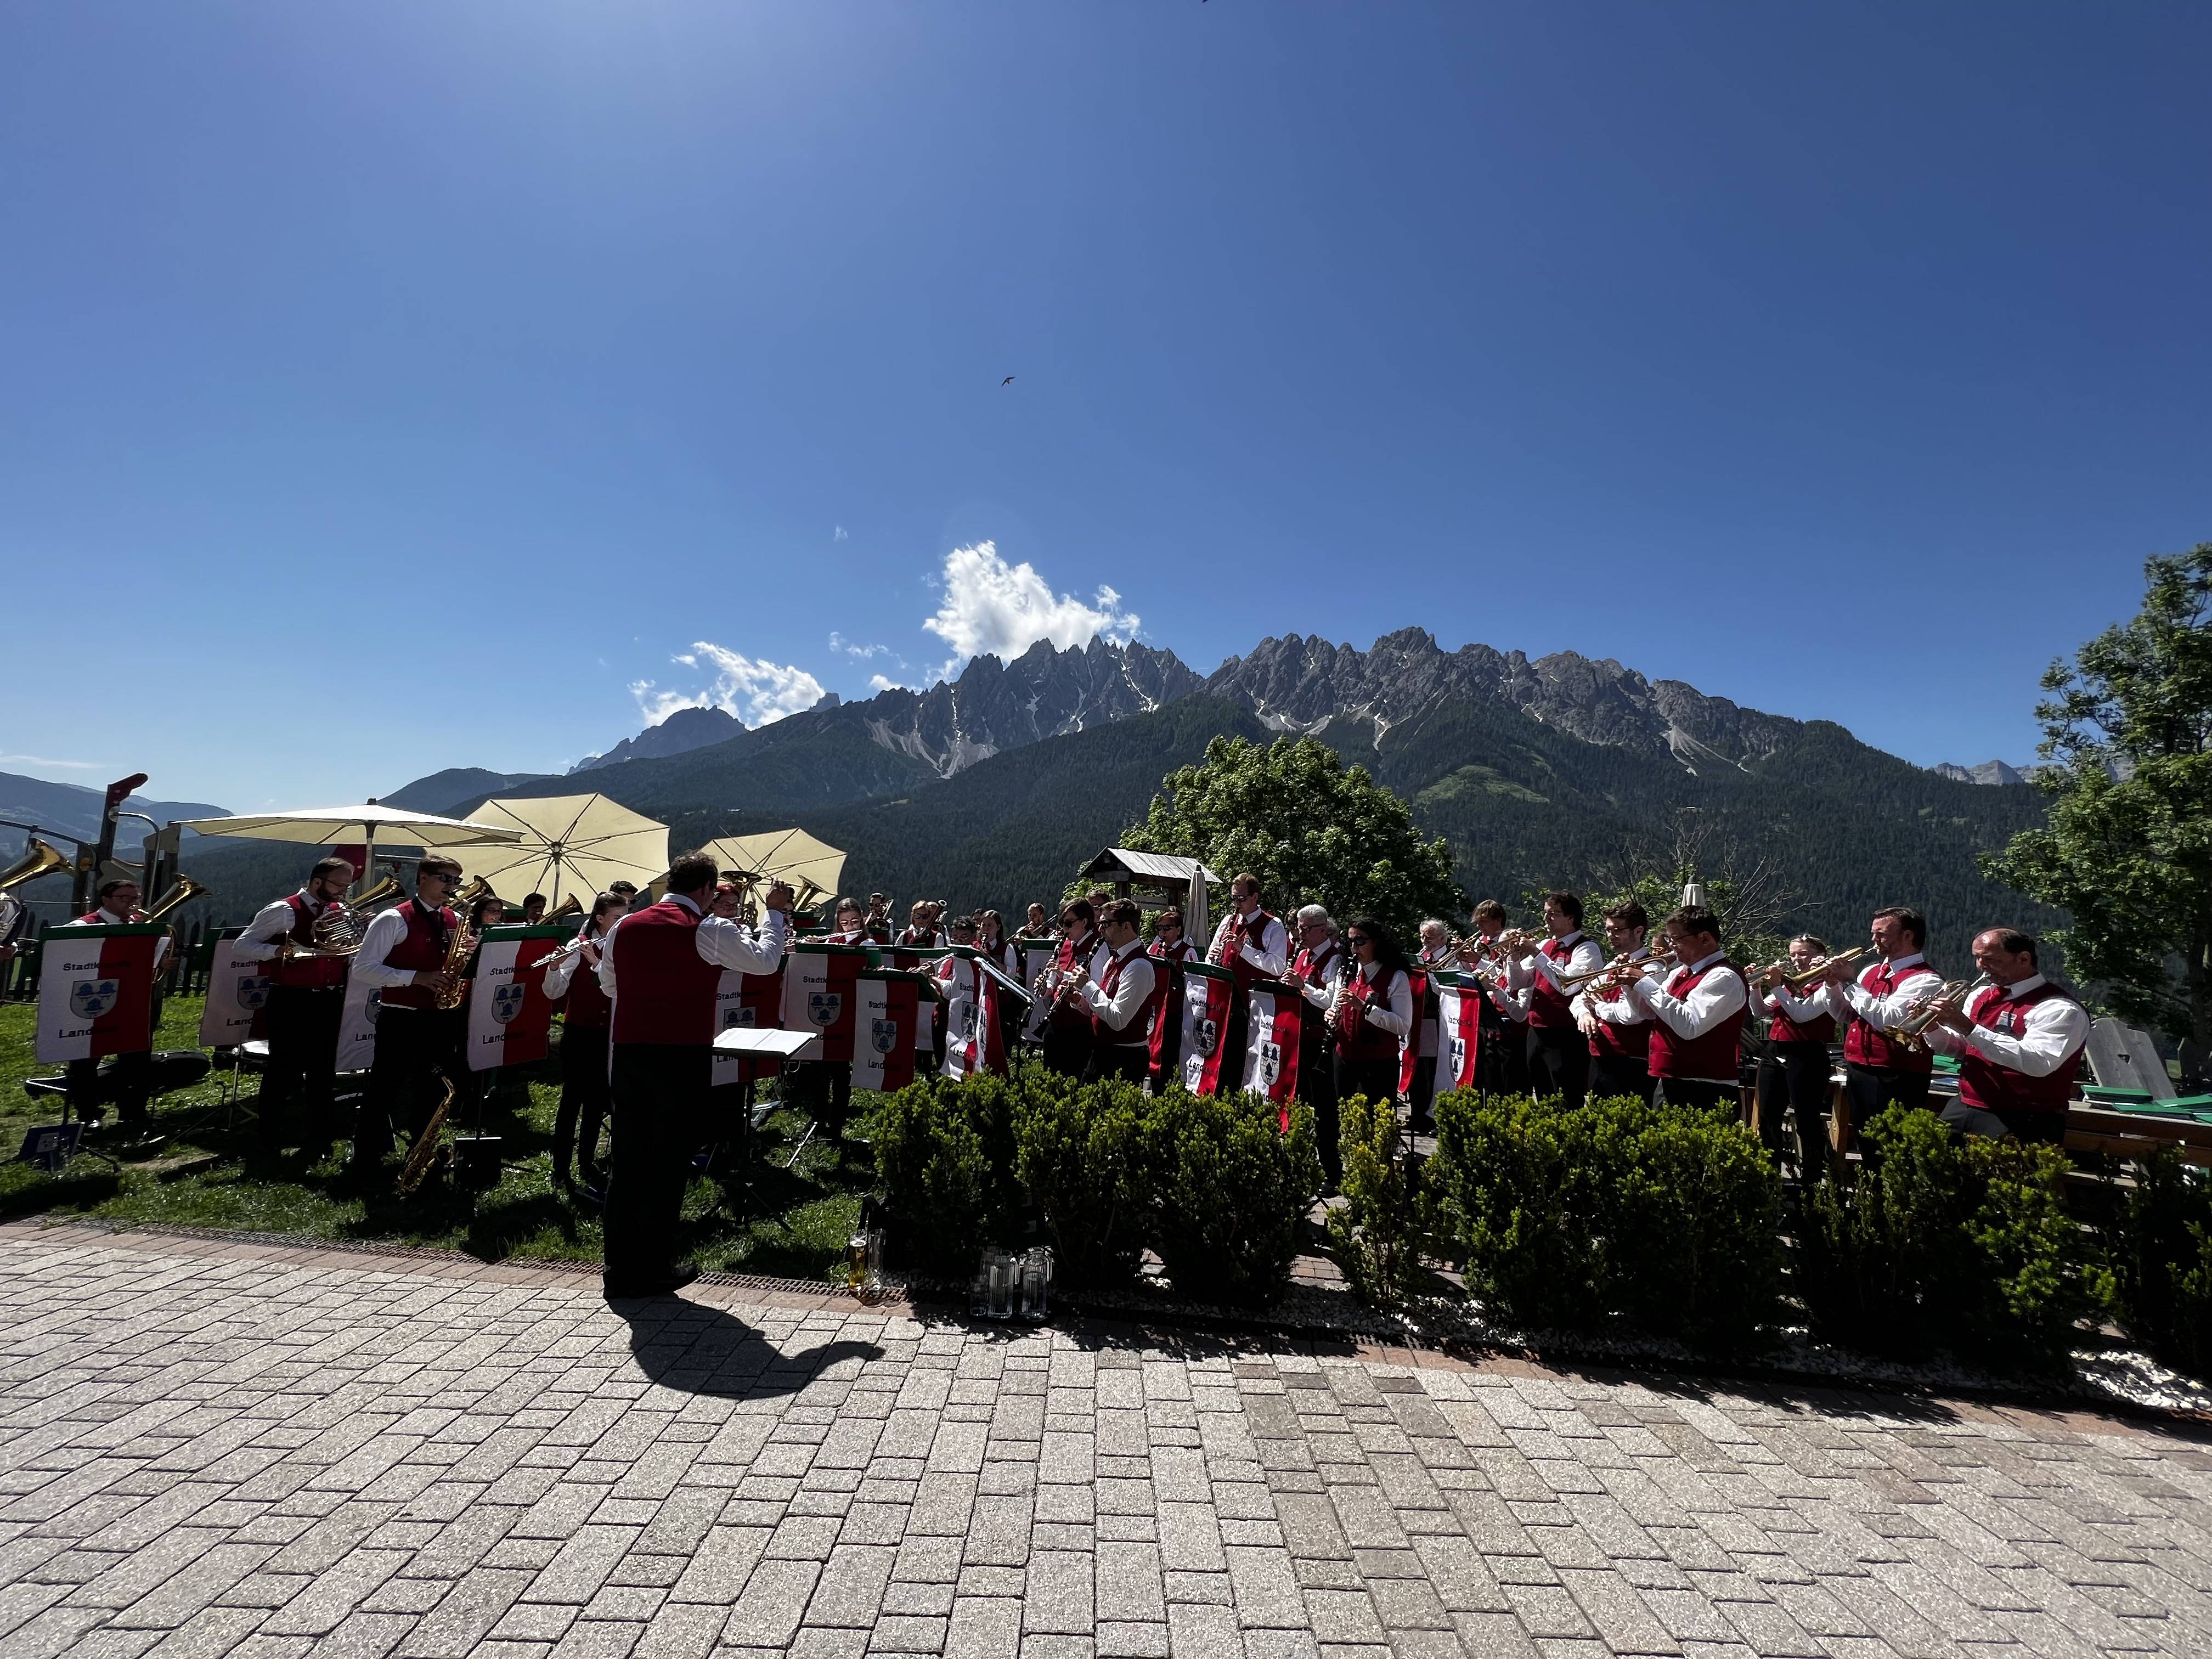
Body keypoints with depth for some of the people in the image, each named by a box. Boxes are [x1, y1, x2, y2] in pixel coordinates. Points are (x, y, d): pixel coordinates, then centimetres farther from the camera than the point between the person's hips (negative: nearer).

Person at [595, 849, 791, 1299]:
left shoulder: (625, 927, 7)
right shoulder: (708, 930, -9)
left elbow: (607, 985, 21)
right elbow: (765, 960, -1)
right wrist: (775, 912, 12)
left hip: (628, 1051, 5)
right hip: (683, 1055, -5)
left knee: (627, 1159, 12)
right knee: (669, 1162, 4)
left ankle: (620, 1269, 20)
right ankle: (653, 1270, 12)